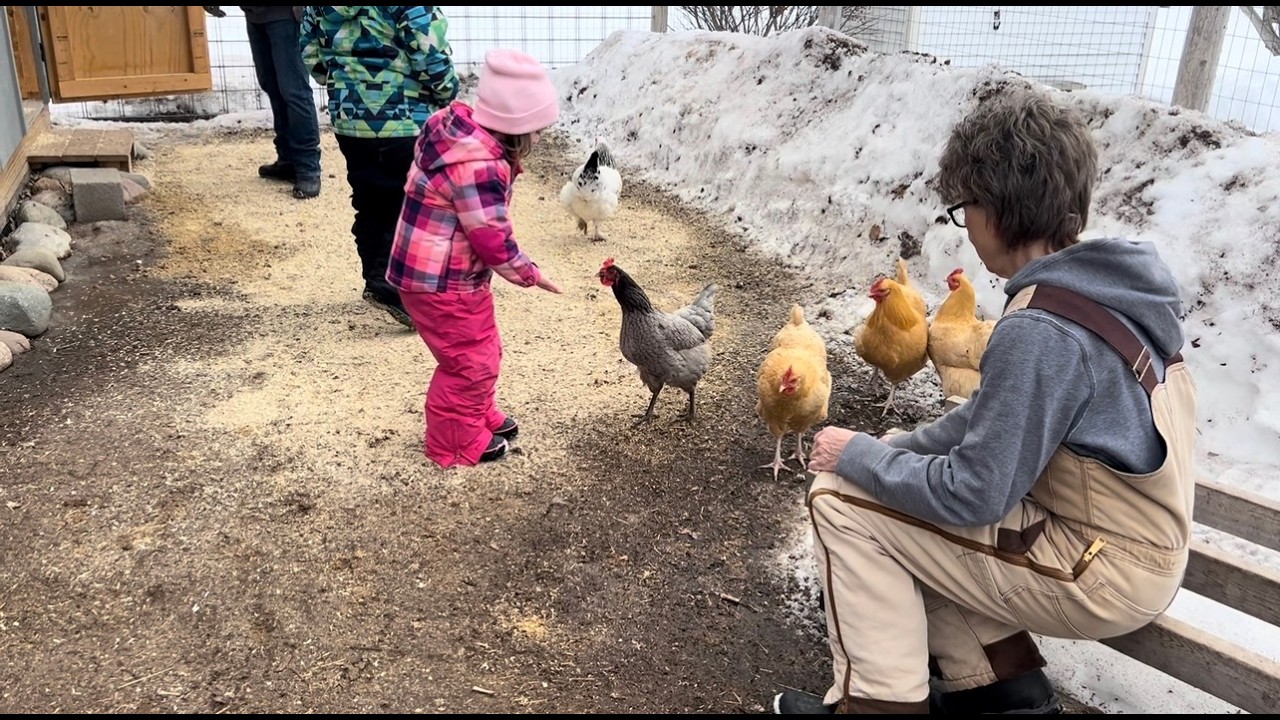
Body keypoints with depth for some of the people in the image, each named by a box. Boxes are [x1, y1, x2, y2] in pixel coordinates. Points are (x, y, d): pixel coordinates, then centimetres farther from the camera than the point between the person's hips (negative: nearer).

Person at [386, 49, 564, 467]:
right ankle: (458, 443, 21)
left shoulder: (462, 127, 2)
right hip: (443, 283, -10)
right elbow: (493, 240, -22)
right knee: (471, 362, 5)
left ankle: (482, 419, 41)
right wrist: (528, 274, -9)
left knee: (484, 351, 23)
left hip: (447, 274, 10)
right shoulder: (478, 166, -29)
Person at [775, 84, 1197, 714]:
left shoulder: (1040, 331, -27)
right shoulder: (1099, 286, 2)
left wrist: (857, 455, -10)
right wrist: (889, 448, 5)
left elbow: (972, 495, -24)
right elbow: (998, 418, 10)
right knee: (903, 489, 16)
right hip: (1126, 536, 9)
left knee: (842, 501, -9)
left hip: (1100, 573, -9)